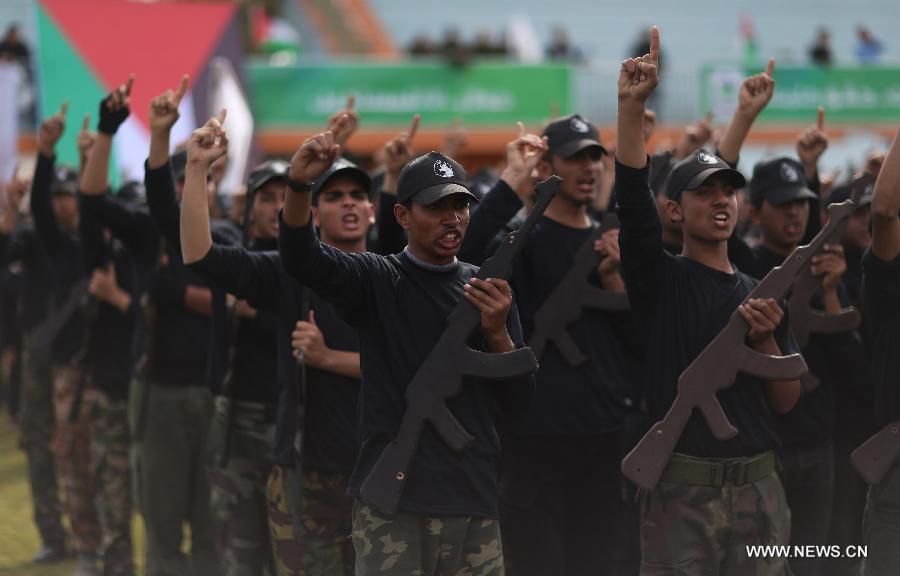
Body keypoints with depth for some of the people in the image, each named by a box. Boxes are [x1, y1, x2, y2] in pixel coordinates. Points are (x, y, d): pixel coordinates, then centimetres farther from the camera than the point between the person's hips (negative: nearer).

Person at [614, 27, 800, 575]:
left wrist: (765, 341, -10)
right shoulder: (660, 278, 2)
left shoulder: (763, 295, 13)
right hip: (682, 489, -3)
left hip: (758, 489, 4)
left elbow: (787, 402, 9)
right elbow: (632, 199, -15)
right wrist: (633, 107, -26)